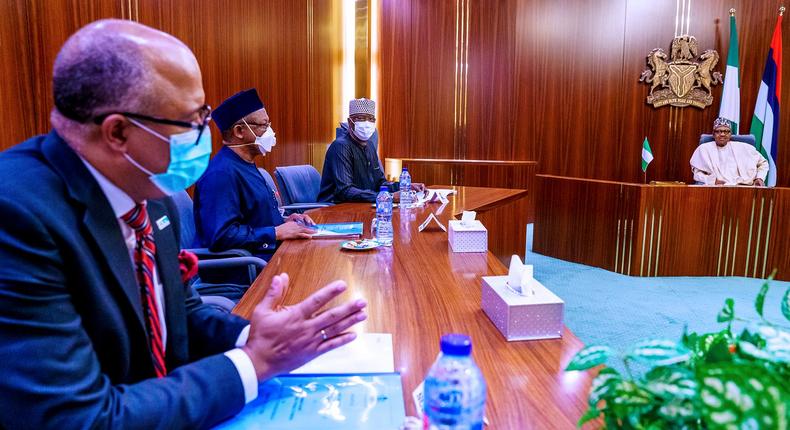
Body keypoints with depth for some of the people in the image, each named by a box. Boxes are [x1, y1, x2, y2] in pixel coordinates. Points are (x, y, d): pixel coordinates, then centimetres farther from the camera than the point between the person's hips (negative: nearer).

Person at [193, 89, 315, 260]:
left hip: (271, 252, 10)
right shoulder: (222, 173, -18)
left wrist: (283, 221, 8)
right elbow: (221, 236, -27)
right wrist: (276, 232, -19)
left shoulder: (245, 165, 14)